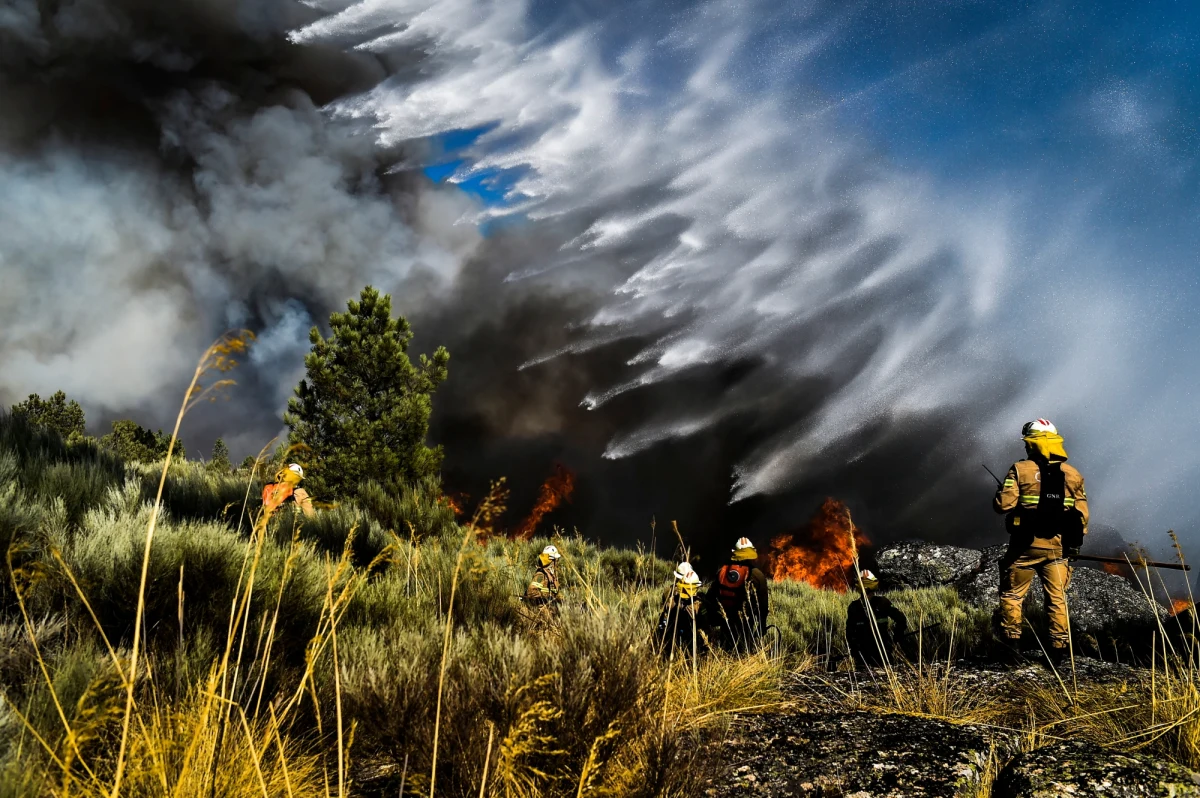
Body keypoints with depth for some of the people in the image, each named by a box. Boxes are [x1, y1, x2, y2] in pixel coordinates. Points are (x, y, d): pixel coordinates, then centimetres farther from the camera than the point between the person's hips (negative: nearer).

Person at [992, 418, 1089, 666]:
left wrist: (1001, 492, 8)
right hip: (1057, 547, 3)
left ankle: (1011, 644, 6)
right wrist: (1075, 543, 17)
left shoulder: (1021, 470, -10)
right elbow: (1082, 515, 7)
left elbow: (1003, 504, -15)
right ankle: (1059, 649, 10)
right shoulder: (1073, 474, 4)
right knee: (1057, 598, 11)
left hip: (1026, 545, -3)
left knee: (1012, 594, 9)